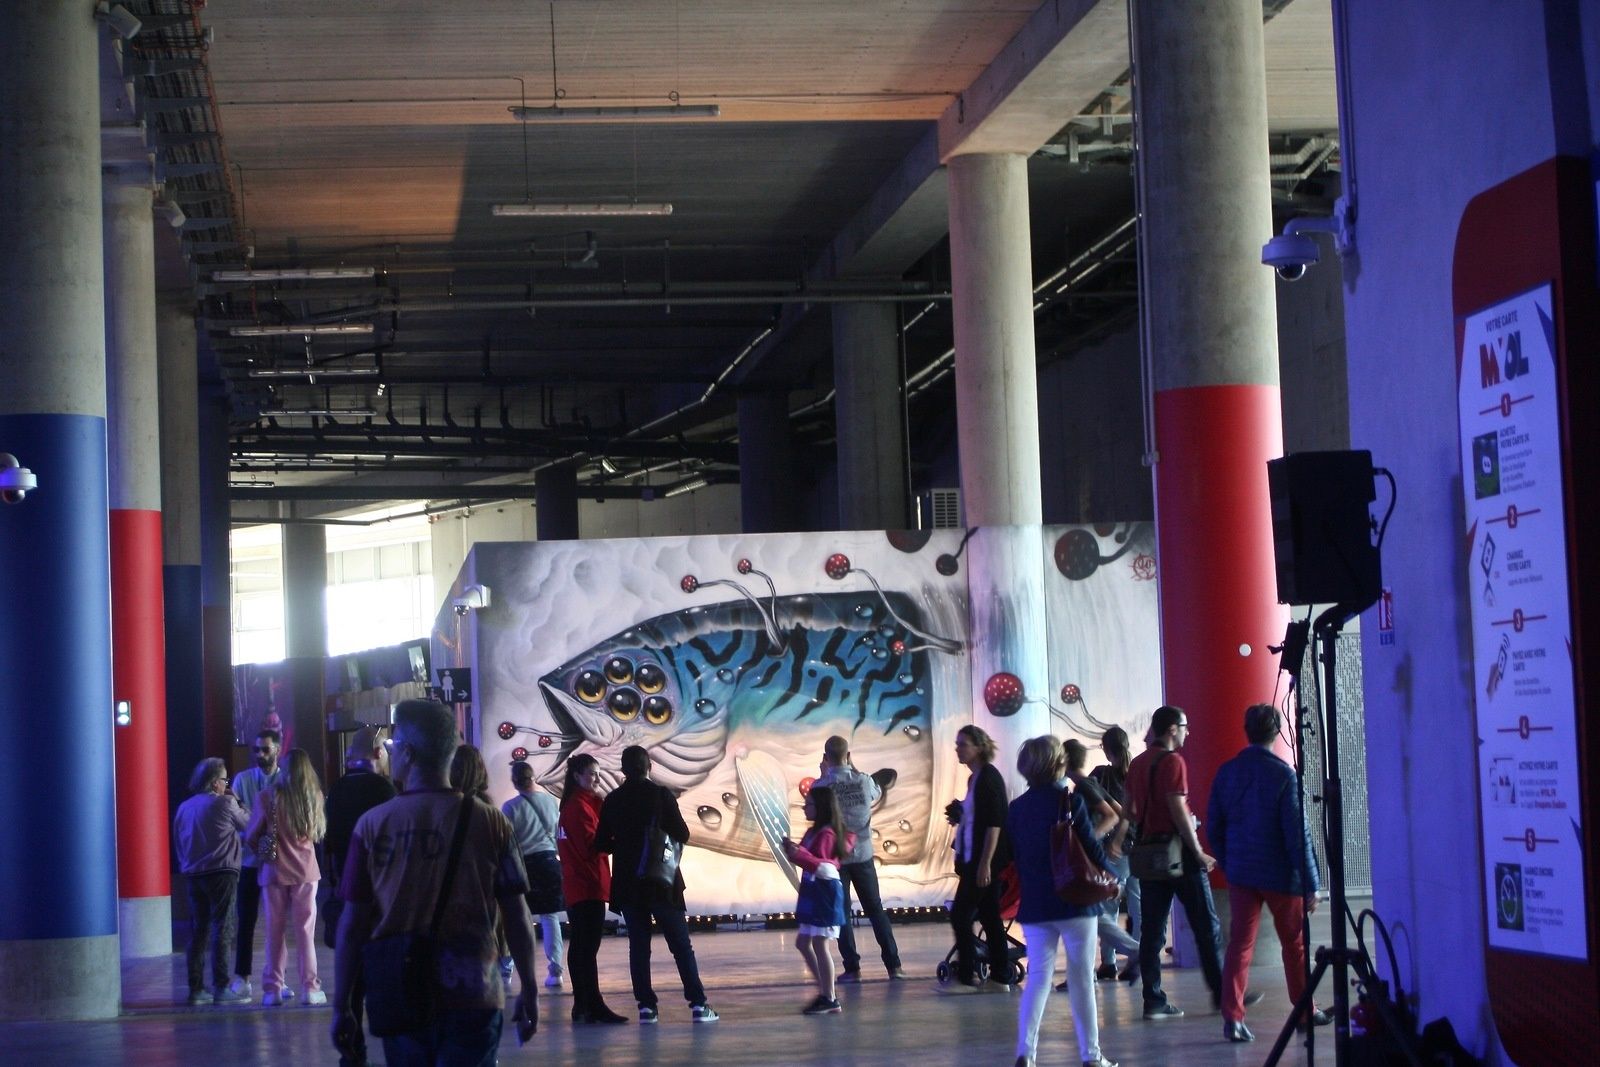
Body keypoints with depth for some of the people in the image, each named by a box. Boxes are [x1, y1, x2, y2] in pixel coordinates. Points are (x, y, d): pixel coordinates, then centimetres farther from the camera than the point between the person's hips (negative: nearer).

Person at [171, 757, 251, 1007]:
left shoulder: (184, 808, 10)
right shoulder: (225, 803, -8)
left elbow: (178, 842, 15)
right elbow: (248, 823, 4)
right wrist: (237, 802, 17)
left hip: (194, 875, 6)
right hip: (222, 872, -6)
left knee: (198, 930, 10)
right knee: (222, 930, -4)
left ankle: (196, 988, 10)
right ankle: (221, 988, -6)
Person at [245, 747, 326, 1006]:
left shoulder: (268, 797, -10)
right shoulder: (314, 796, -5)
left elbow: (251, 836, -2)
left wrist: (261, 849, 18)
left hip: (275, 870, -1)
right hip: (306, 869, 1)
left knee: (275, 930, 7)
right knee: (306, 931, 6)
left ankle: (273, 989, 7)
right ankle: (310, 988, 5)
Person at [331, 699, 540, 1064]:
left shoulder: (373, 825, -3)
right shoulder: (490, 822, -4)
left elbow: (352, 924, -2)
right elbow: (516, 915, -1)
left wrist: (341, 1007, 6)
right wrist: (529, 990, 11)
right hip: (471, 996, -1)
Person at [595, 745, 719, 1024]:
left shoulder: (612, 801, 0)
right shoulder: (661, 795, -8)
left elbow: (602, 843, 4)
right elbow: (682, 835, -7)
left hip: (628, 884, 2)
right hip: (662, 882, -2)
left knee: (638, 945, 7)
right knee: (681, 944, 2)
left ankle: (646, 1006, 2)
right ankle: (698, 1004, -1)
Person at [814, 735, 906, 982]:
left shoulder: (822, 785, -12)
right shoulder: (864, 781, -5)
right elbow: (877, 793, 17)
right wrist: (853, 769, 20)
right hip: (863, 854, 2)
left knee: (841, 912, 6)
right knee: (876, 909, 10)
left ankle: (852, 968, 1)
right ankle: (894, 965, 8)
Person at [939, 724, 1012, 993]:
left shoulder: (989, 778, -13)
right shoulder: (975, 778, 14)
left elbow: (994, 823, -19)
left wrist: (985, 863, -22)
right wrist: (959, 814, 8)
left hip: (984, 860, -9)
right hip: (974, 859, 9)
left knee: (960, 915, -7)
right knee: (989, 918, 9)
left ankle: (965, 978, -2)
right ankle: (999, 978, 11)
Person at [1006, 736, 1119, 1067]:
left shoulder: (1017, 808, 5)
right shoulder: (1071, 801, -10)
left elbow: (1014, 856, 11)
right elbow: (1091, 847, -8)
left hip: (1034, 905, 4)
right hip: (1076, 901, -4)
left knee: (1038, 977, 7)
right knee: (1082, 978, 4)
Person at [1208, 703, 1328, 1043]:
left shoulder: (1226, 772, 0)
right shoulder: (1283, 774, -14)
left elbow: (1214, 825, 7)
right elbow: (1298, 833, -15)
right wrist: (1310, 884, -10)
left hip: (1241, 874, 3)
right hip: (1281, 874, -3)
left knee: (1239, 944, 4)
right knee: (1294, 943, 13)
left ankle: (1232, 1017, -7)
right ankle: (1305, 1011, 25)